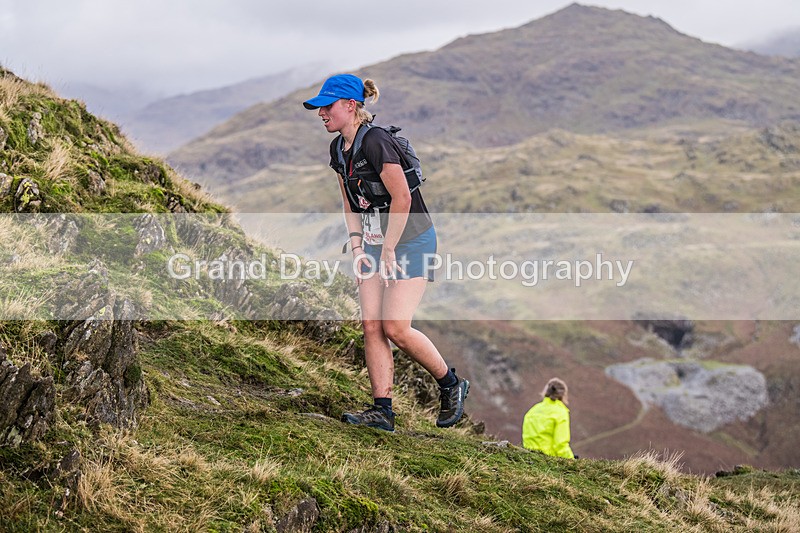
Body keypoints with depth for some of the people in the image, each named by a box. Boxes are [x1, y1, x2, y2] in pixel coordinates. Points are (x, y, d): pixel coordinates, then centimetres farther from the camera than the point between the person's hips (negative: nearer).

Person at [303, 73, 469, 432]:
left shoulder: (375, 142, -21)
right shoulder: (338, 149, 7)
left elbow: (402, 199, -21)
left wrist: (388, 252, -15)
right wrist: (357, 248, 4)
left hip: (411, 240, -8)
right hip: (375, 242, 8)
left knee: (395, 327, -13)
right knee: (371, 325, -2)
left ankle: (451, 384, 8)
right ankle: (382, 410, 1)